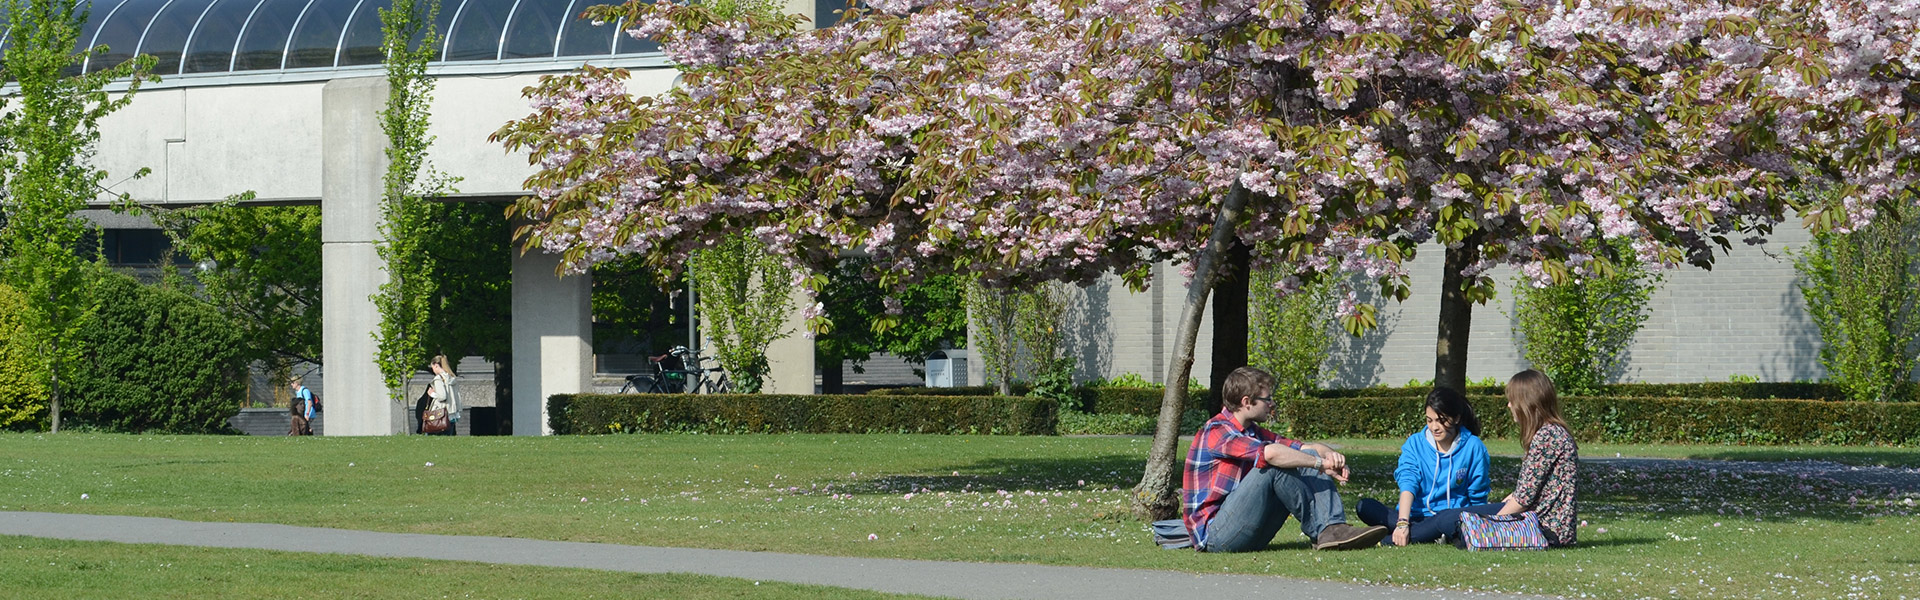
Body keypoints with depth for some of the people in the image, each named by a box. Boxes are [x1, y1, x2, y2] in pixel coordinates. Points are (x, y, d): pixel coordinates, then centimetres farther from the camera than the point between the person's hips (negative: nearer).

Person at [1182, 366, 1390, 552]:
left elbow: (1307, 448, 12)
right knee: (1274, 466, -26)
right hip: (1214, 536, -9)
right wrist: (1320, 463, -19)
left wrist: (1331, 455, -12)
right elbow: (1270, 453, -30)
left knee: (1309, 455, 1)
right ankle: (1321, 532, -16)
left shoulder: (1253, 432, 16)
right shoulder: (1217, 432, -14)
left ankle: (1332, 528, -19)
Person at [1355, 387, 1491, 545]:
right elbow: (1408, 483, -12)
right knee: (1364, 507, -21)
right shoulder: (1415, 443, 3)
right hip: (1416, 516, 3)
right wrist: (1402, 523, -27)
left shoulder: (1473, 447, 0)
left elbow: (1478, 499, 4)